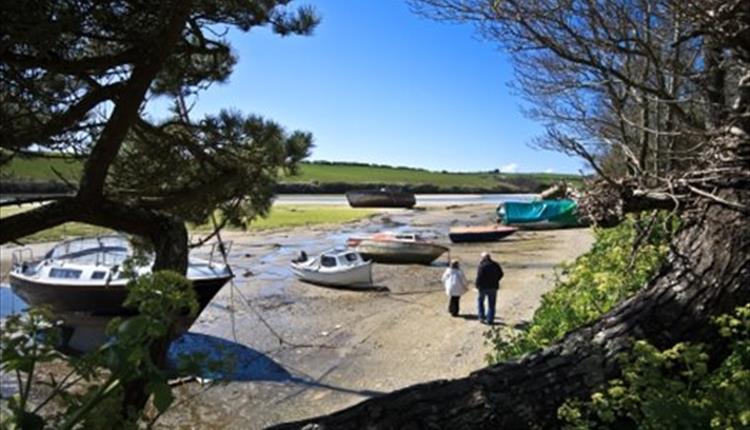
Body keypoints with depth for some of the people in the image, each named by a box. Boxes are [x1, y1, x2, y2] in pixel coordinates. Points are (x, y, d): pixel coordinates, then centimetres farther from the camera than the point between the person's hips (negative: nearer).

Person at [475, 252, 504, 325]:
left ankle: (481, 317, 12)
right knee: (491, 304, 11)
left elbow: (479, 277, -19)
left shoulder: (481, 265, -16)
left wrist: (477, 286, -7)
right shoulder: (495, 265, 2)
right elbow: (501, 274, 11)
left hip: (483, 287, -4)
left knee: (480, 300, 18)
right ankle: (490, 320, 12)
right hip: (493, 287, 4)